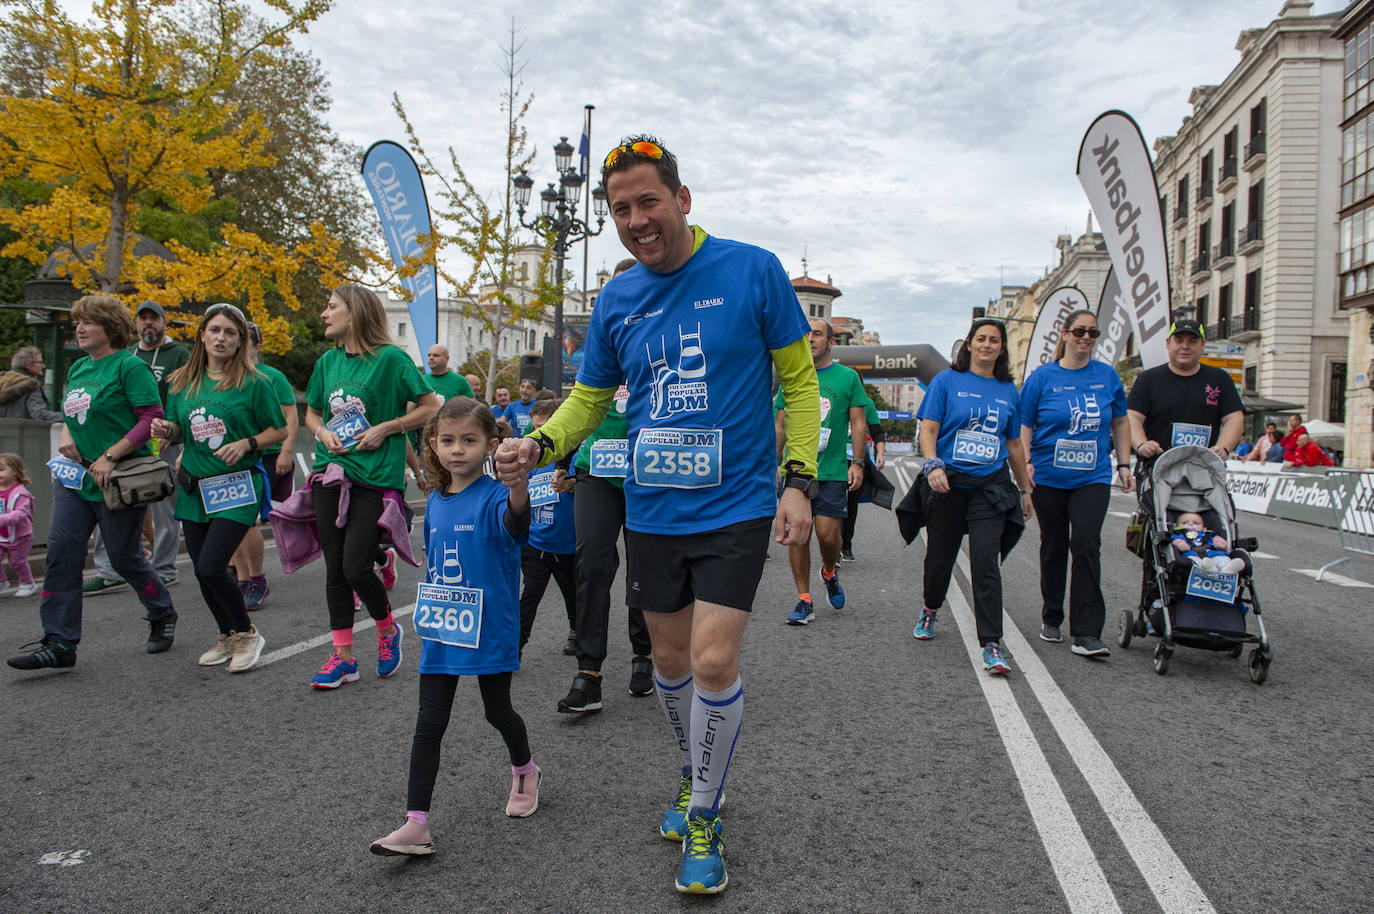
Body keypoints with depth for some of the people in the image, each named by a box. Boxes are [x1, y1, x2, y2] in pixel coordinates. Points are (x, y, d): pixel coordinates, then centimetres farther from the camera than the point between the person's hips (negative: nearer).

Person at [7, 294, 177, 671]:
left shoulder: (130, 366, -11)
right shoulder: (77, 368, 14)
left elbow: (152, 419, -17)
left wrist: (109, 457, -20)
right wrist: (65, 435, 3)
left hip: (117, 480, -7)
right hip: (75, 477, 7)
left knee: (124, 556, 3)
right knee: (61, 553, -1)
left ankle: (162, 615, 29)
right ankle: (59, 643, 3)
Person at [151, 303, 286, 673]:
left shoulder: (254, 383, -5)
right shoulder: (181, 382, 8)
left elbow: (280, 430, -1)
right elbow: (180, 434, 17)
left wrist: (245, 444, -16)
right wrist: (167, 429, -5)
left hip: (236, 486, -5)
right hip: (193, 486, 5)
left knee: (211, 567, -14)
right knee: (202, 572, 10)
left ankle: (247, 633, 8)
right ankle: (227, 636, 32)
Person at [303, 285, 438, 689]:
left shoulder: (390, 358, -6)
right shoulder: (328, 361, 10)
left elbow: (430, 408, -5)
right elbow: (311, 413, 22)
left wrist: (384, 429, -12)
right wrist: (322, 432, 1)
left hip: (375, 478, -5)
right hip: (331, 473, 6)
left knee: (356, 568, -9)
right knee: (335, 569, 6)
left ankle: (387, 629, 21)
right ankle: (343, 656, 16)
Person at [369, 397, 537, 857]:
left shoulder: (493, 497, -15)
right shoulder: (435, 502, 4)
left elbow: (514, 521, -40)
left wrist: (518, 487, -61)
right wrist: (430, 612, 17)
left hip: (490, 628, -5)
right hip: (441, 631, 5)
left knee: (497, 709, 13)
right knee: (429, 724, 2)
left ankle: (526, 772, 42)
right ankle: (416, 825, 6)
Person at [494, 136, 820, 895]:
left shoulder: (752, 270, -7)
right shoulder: (616, 298, 4)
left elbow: (799, 380, -2)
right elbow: (591, 396, 12)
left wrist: (798, 480, -10)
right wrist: (541, 445, -8)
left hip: (734, 506, -4)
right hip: (651, 511, 4)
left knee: (713, 662, -10)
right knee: (671, 659, 15)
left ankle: (703, 819, 13)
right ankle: (694, 776, 41)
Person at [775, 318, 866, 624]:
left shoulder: (848, 377, 4)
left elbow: (859, 424, 5)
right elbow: (780, 426, 13)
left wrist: (857, 463, -4)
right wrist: (775, 464, 8)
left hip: (833, 470, -2)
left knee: (828, 534, -7)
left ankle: (829, 573, 27)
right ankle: (804, 601, 10)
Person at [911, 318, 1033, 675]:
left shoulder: (1008, 391, 13)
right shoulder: (947, 380, 3)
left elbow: (1014, 445, 20)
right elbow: (928, 429, -4)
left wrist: (1025, 489, 22)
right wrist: (933, 465, -21)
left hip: (990, 485, 1)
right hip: (947, 484, -1)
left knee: (986, 562, -10)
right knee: (940, 555, 9)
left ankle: (991, 644, -7)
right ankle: (930, 610, 39)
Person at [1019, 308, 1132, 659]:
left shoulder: (1107, 375, 7)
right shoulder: (1043, 377, 0)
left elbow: (1120, 423, 16)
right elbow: (1024, 426, -1)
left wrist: (1123, 464, 10)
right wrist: (1026, 464, -13)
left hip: (1093, 477, 1)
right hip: (1049, 478, 0)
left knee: (1086, 544, -12)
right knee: (1054, 547, 10)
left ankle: (1087, 634, -10)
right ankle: (1051, 619, 27)